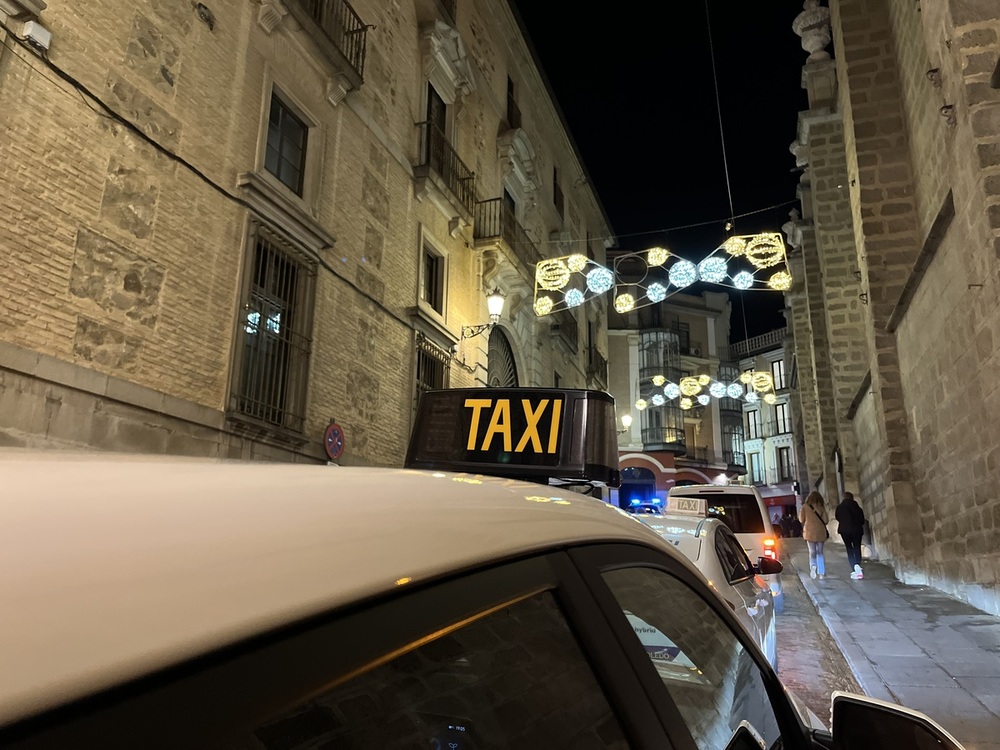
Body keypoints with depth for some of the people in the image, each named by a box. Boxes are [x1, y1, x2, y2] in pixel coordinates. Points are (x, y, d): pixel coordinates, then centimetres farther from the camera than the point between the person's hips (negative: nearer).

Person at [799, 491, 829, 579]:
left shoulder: (805, 506, -2)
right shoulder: (821, 507, 0)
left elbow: (801, 519, 1)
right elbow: (826, 520, 0)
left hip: (809, 532, -1)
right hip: (820, 532, 1)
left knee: (812, 552, 7)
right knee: (820, 552, 10)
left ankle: (813, 565, -21)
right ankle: (822, 573, 6)